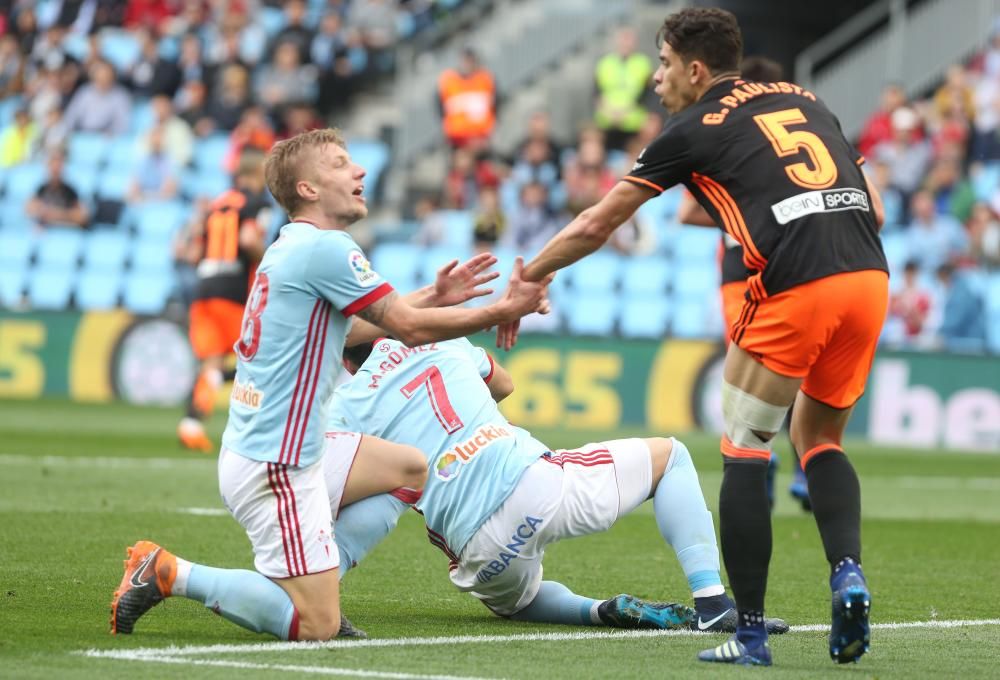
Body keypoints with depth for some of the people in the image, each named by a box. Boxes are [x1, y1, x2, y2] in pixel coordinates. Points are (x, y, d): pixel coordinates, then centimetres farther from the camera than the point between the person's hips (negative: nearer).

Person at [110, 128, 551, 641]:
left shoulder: (292, 248, 14)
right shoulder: (327, 248, -15)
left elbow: (347, 329, 27)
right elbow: (410, 329, -11)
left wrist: (435, 298, 23)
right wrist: (503, 310, -1)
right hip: (275, 465, -10)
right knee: (317, 628, -10)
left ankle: (318, 580, 13)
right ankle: (170, 574, -6)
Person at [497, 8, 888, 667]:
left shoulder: (694, 130, 9)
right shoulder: (804, 100, 25)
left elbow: (595, 226, 15)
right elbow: (874, 208, 23)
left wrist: (524, 281, 27)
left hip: (793, 290, -5)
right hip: (869, 277, 5)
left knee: (745, 450, 8)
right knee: (818, 437, 22)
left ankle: (750, 632, 4)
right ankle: (848, 570, -2)